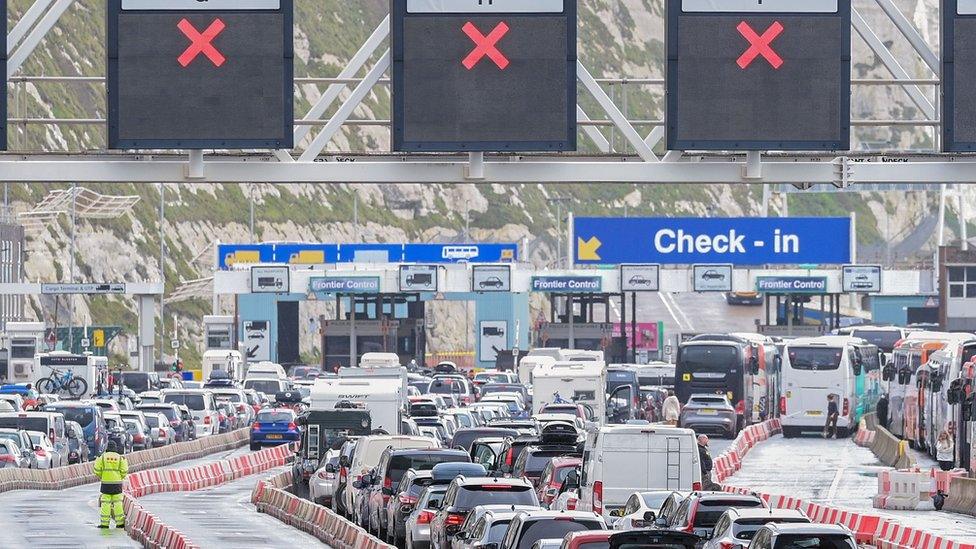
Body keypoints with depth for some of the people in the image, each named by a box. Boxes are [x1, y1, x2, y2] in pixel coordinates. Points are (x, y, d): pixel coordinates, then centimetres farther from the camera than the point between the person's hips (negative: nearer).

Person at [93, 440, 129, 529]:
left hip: (106, 482, -1)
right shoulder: (120, 458, 0)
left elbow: (96, 469, -2)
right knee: (117, 502, 7)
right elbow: (124, 471, -4)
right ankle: (120, 522, 7)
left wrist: (101, 477, 15)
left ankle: (104, 523, 0)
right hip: (117, 483, 1)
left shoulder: (102, 457, 0)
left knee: (105, 502, 2)